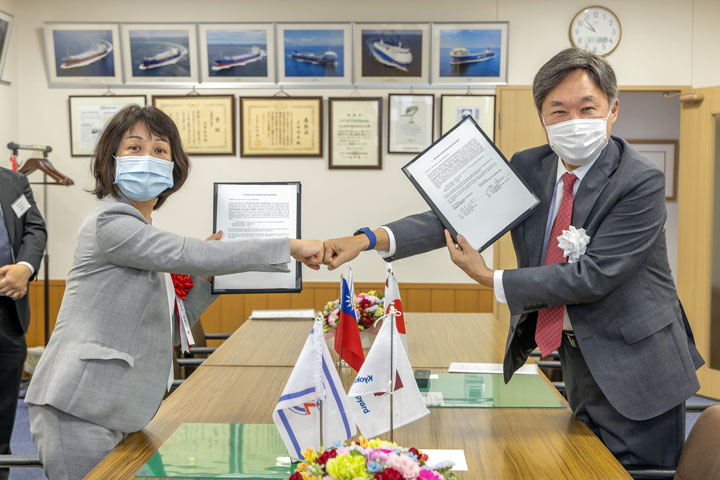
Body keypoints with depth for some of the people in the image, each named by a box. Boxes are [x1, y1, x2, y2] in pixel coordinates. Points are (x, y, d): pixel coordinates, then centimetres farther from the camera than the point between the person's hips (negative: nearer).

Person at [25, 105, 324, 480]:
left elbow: (167, 332, 16)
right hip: (78, 412, -9)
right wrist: (291, 247, -20)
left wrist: (205, 278, 5)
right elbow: (189, 255, -24)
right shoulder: (109, 223, -12)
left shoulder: (143, 233, 17)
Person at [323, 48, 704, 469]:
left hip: (635, 369, -5)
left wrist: (492, 280, -19)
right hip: (577, 358, 6)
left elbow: (594, 275, -24)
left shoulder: (640, 182, -19)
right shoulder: (529, 168, -1)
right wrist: (369, 240, -22)